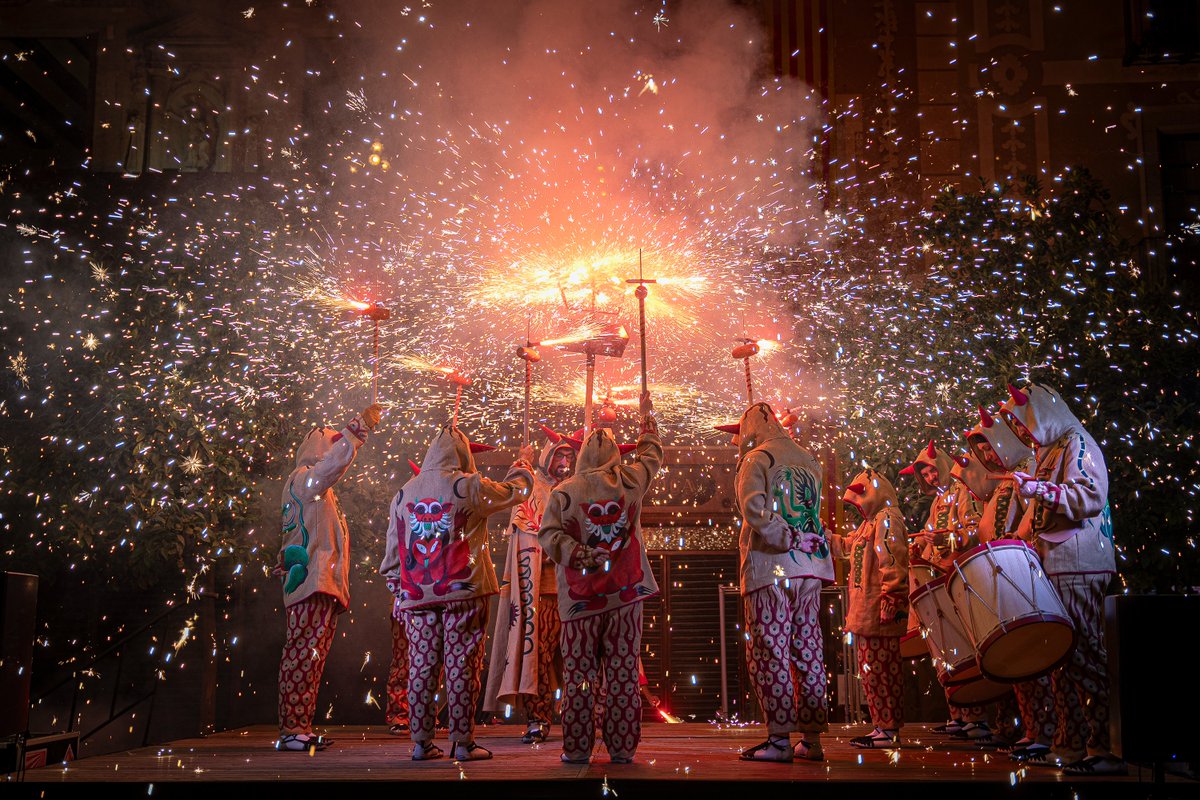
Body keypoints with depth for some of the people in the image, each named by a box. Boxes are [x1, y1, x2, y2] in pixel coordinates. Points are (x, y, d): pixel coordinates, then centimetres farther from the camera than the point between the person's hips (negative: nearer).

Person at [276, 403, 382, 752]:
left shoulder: (318, 488, 27)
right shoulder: (303, 479, -4)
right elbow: (336, 458, -22)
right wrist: (362, 423, -19)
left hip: (323, 584, 10)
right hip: (311, 582, -10)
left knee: (313, 657, 8)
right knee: (302, 654, -11)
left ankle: (301, 728, 10)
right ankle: (291, 730, -11)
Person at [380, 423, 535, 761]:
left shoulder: (404, 493, 9)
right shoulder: (468, 486, -4)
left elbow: (393, 547, 12)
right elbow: (515, 490, 11)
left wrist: (398, 589, 20)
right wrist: (524, 462, 30)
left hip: (418, 595, 4)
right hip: (463, 592, -4)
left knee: (421, 666, 7)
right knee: (462, 665, 0)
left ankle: (421, 742, 11)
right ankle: (463, 743, 3)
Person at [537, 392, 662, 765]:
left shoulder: (563, 491, -4)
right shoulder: (630, 482, 2)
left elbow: (548, 533, -12)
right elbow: (652, 455, 19)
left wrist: (581, 556, -10)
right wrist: (647, 416, 30)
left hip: (581, 597, -1)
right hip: (625, 593, 1)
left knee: (579, 674, 4)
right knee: (622, 673, 4)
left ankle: (577, 747, 5)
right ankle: (622, 747, 5)